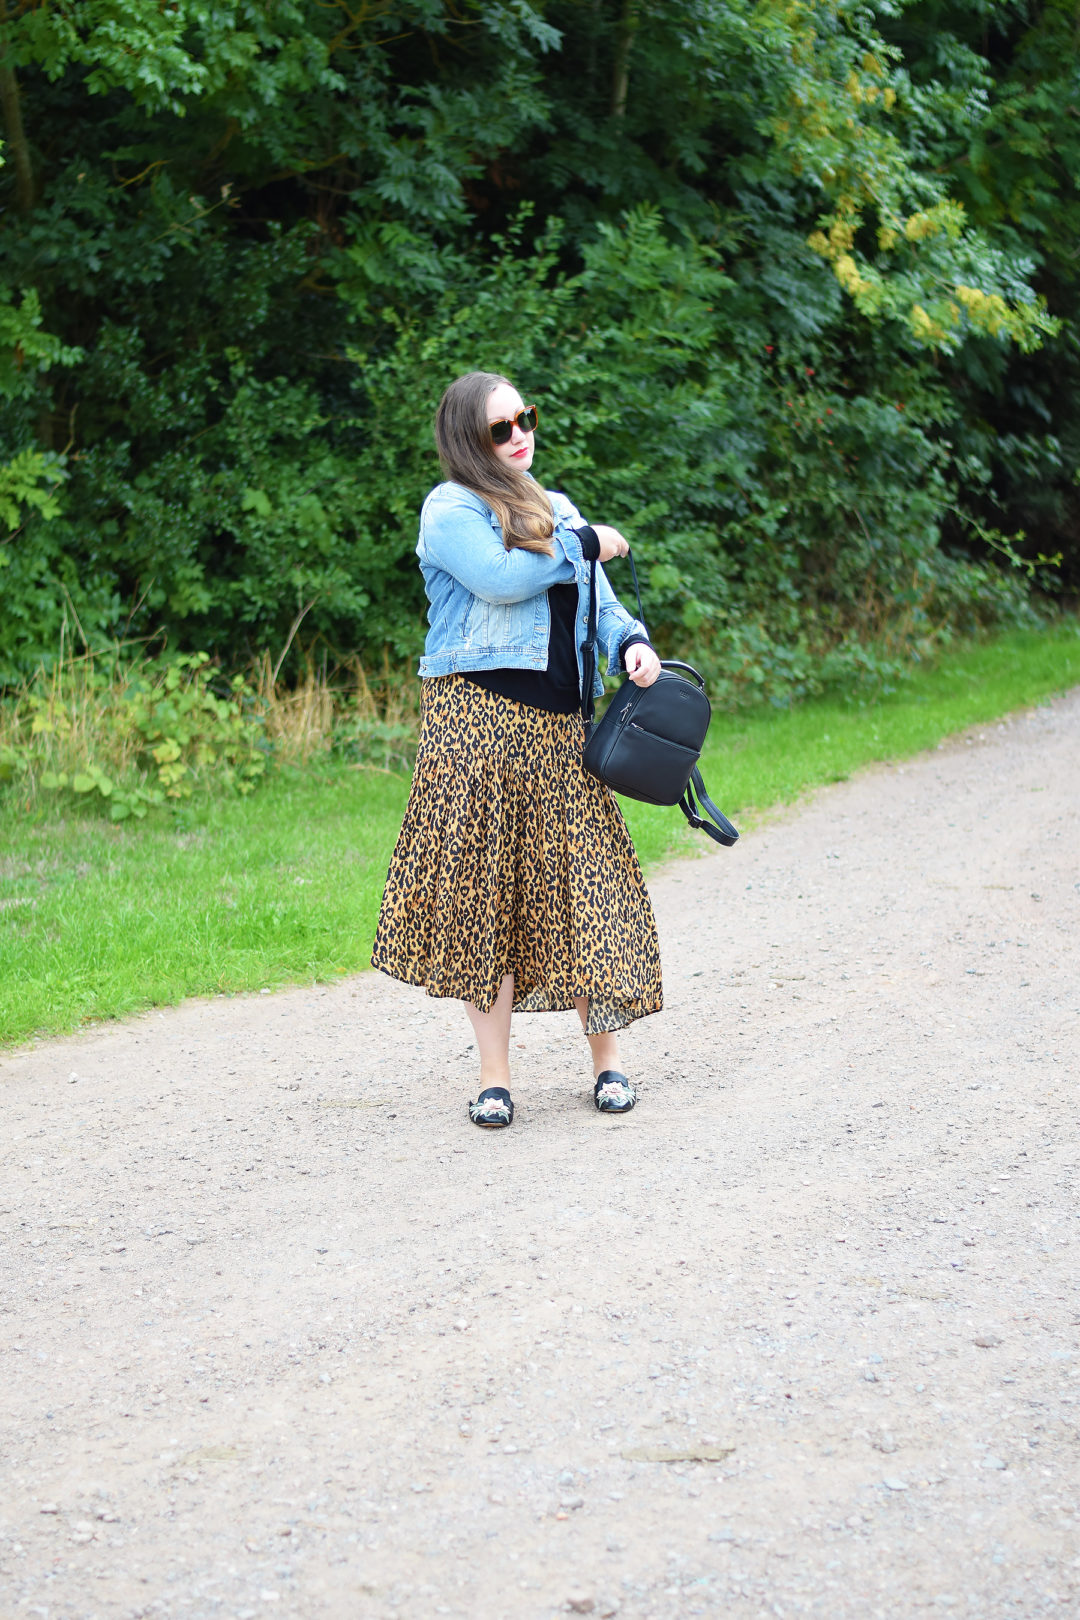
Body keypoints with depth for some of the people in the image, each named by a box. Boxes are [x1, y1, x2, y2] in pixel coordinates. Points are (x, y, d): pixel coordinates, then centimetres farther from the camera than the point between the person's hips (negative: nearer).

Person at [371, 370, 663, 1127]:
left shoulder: (557, 510, 20)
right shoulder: (451, 509, -1)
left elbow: (598, 602, 15)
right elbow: (500, 579, -17)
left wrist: (632, 643, -8)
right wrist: (583, 544, -5)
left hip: (559, 724, 5)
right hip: (478, 716, -5)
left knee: (581, 881, 1)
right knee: (483, 890, -2)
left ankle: (608, 1056, 12)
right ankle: (495, 1075, 5)